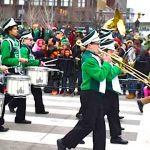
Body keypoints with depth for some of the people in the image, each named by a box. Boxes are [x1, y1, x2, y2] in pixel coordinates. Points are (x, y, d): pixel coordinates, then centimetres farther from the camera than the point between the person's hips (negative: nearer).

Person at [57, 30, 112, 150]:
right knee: (87, 125, -3)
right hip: (90, 95, -10)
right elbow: (100, 76, -25)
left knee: (100, 125, 12)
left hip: (96, 94, 10)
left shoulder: (93, 57, 13)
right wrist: (107, 63, -13)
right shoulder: (88, 59, -18)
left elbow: (101, 74, 19)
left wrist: (104, 62, 6)